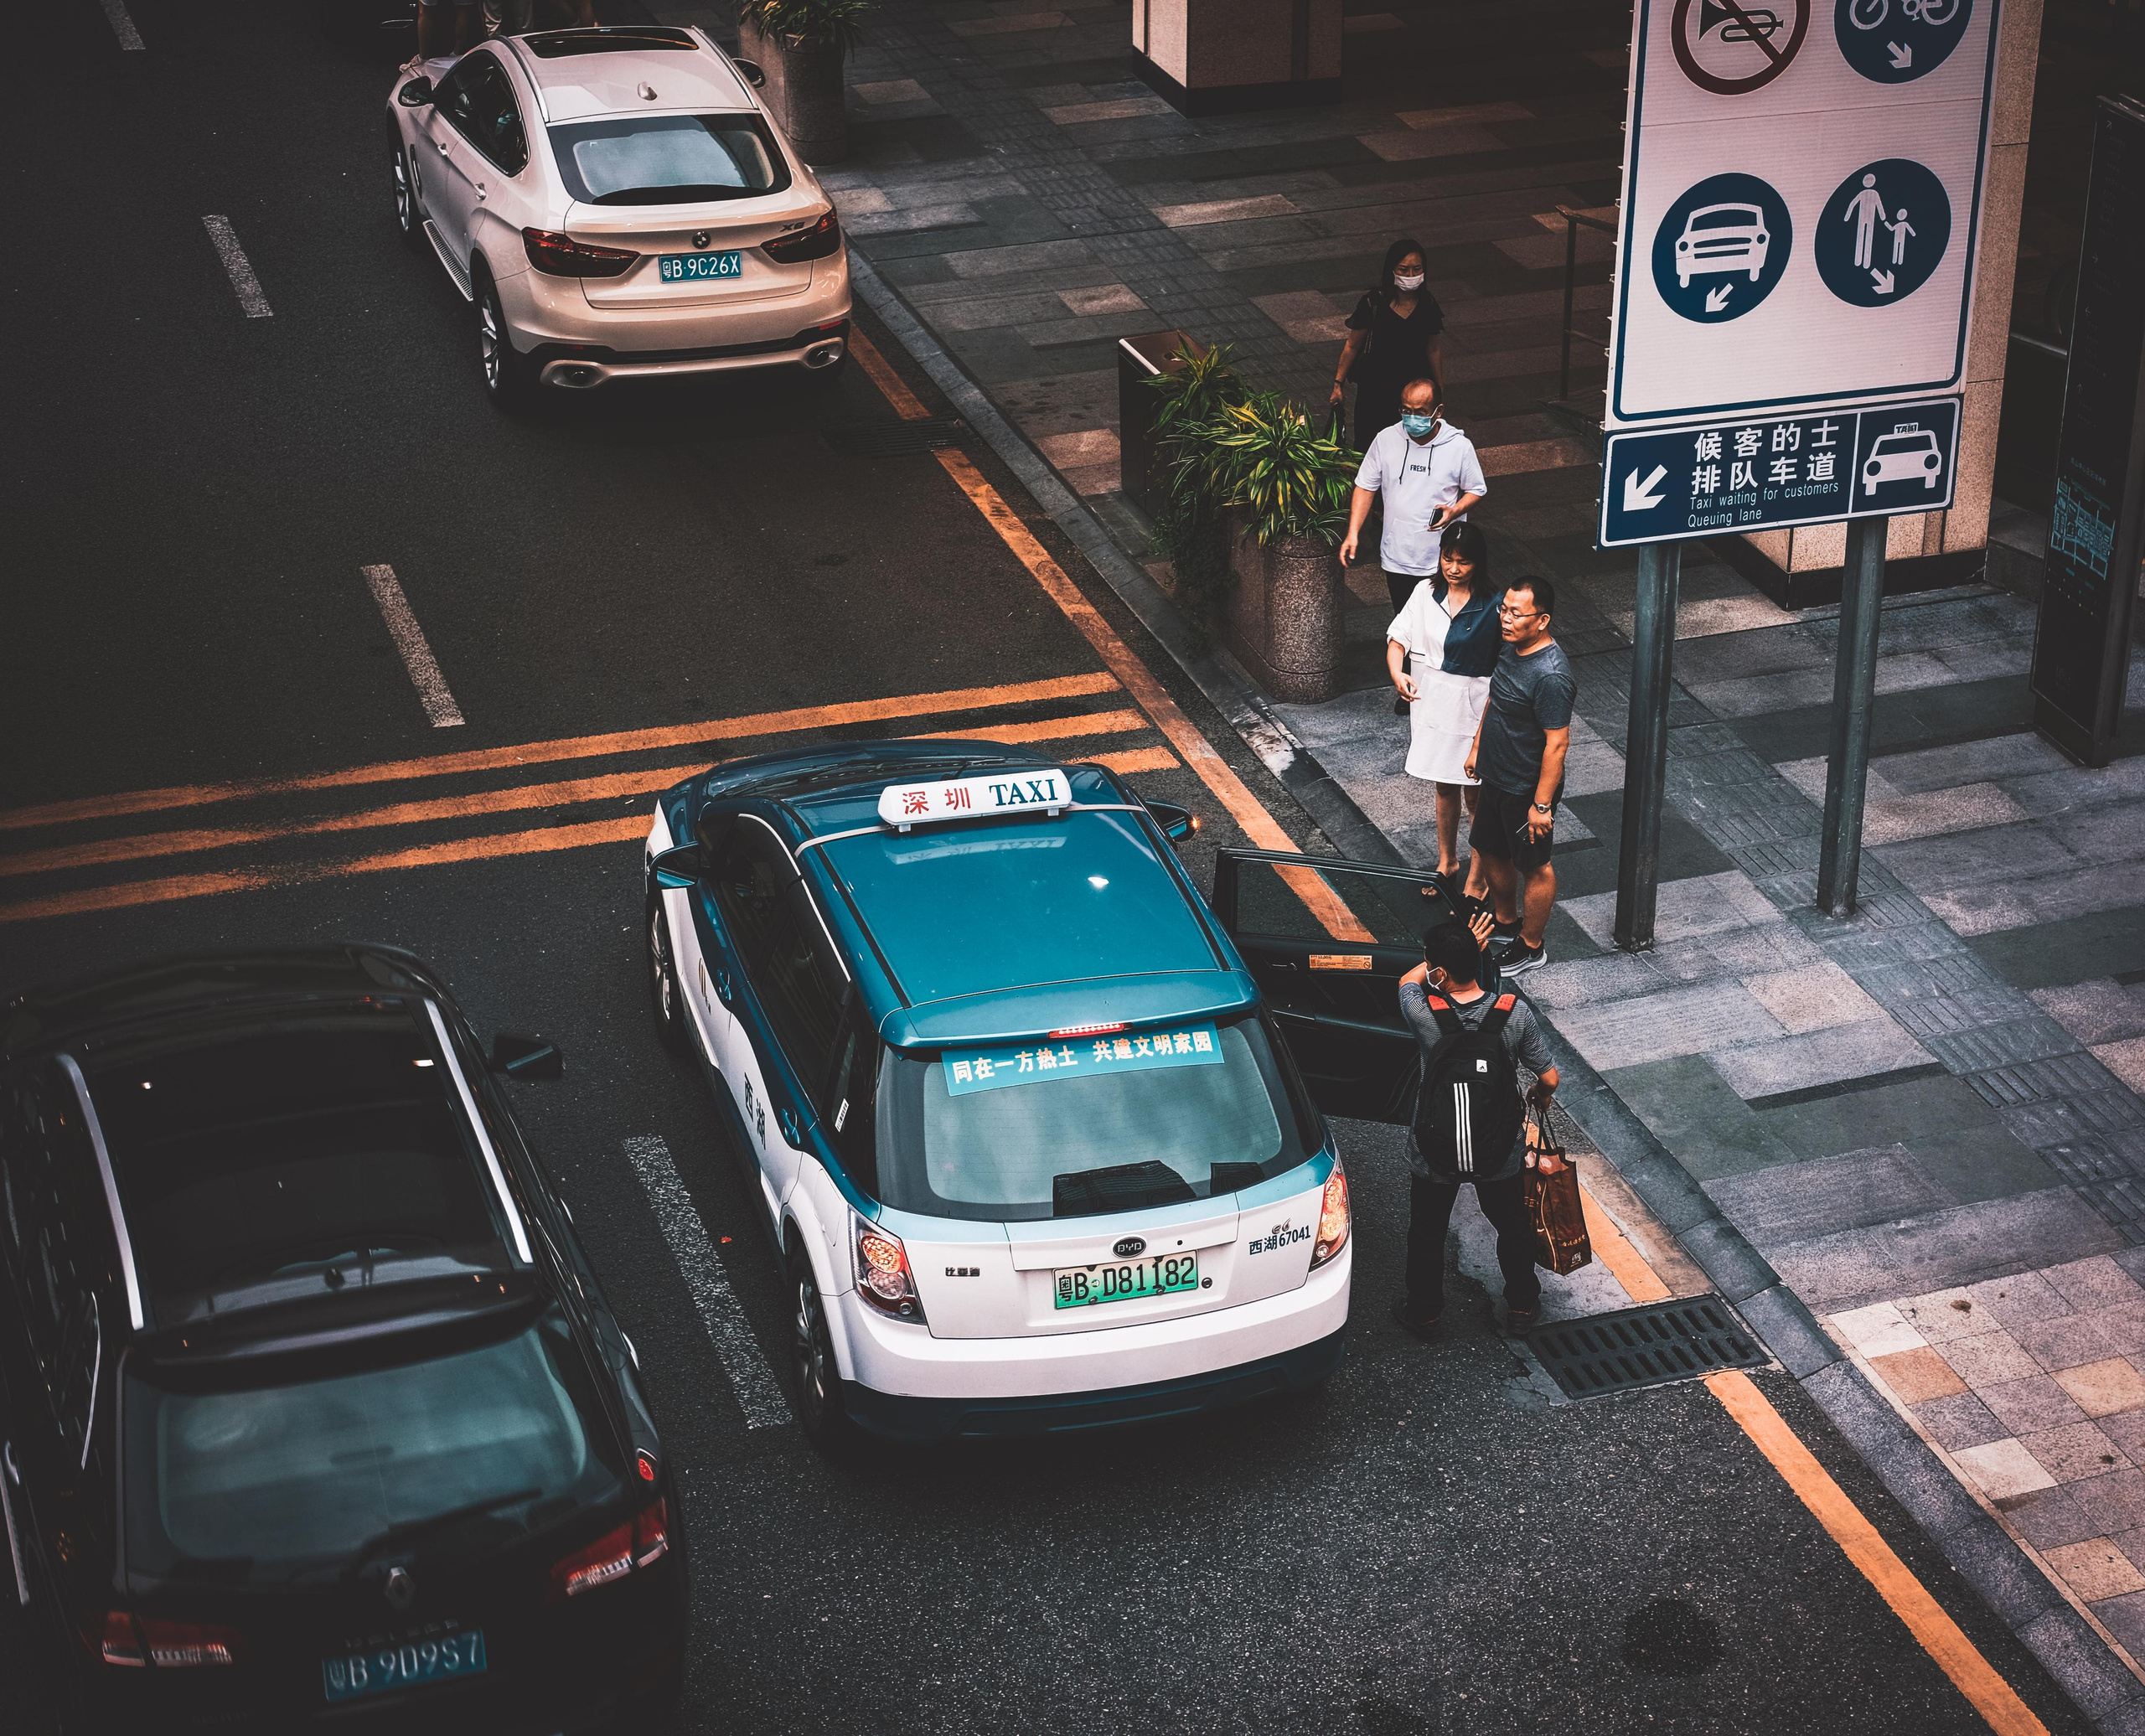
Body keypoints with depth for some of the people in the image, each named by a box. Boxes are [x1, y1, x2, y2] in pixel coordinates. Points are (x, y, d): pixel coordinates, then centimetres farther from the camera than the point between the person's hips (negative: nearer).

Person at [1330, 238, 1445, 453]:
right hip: (1375, 388, -2)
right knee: (1367, 446, 4)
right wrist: (1339, 383, -5)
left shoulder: (1427, 305, -4)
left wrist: (1439, 388, 14)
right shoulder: (1373, 303, -14)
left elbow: (1433, 350, 8)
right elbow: (1352, 346, -5)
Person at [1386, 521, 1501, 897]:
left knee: (1475, 795, 6)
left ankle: (1478, 878, 21)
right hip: (1431, 700, 4)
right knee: (1444, 786, 20)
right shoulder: (1427, 593, -4)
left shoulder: (1493, 606, -16)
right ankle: (1447, 862, 39)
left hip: (1473, 707, -4)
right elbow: (1398, 638, 0)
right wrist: (1397, 672, -20)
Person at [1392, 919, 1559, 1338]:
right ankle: (1522, 1304, 47)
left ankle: (1424, 1312, 43)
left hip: (1436, 1154, -1)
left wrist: (1439, 960, 0)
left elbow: (1409, 981, -1)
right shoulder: (1514, 1012, -23)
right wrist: (1540, 1096, 10)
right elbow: (1549, 1077, -10)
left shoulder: (1425, 1014, -28)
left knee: (1427, 1232, 24)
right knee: (1513, 1225, 28)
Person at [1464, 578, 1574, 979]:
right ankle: (1507, 922, 46)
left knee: (1534, 866, 10)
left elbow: (1557, 743, -27)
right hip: (1496, 777, 9)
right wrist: (1477, 747, 20)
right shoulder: (1512, 648, -3)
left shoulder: (1550, 676, -31)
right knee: (1489, 850, 24)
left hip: (1528, 790, -9)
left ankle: (1531, 947, 28)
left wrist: (1542, 805, -23)